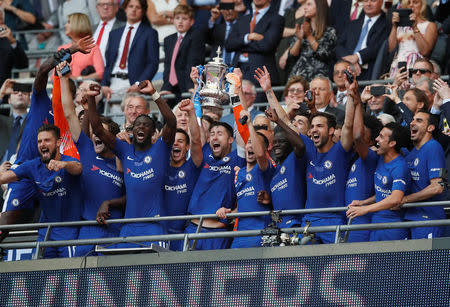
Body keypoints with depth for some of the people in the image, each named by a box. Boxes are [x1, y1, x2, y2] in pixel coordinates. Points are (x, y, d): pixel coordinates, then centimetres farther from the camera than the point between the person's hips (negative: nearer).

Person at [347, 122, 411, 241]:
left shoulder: (399, 167, -18)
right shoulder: (380, 159, 11)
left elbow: (395, 199, -31)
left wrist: (364, 209, -29)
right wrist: (362, 203, 8)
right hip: (376, 222, 8)